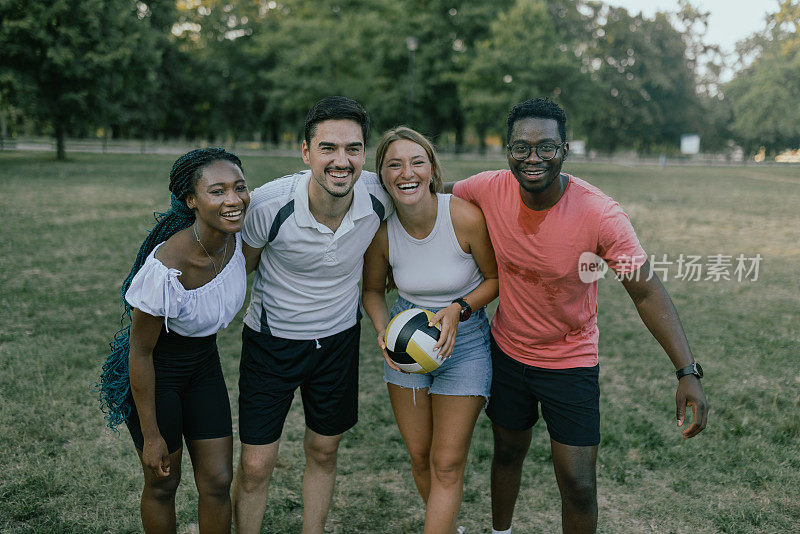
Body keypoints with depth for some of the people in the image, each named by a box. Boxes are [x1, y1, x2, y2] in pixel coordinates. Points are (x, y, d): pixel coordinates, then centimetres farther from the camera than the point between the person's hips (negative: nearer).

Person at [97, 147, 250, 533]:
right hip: (154, 371, -5)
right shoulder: (165, 270, -33)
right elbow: (140, 353, -21)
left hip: (204, 362, 5)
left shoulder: (236, 235, -18)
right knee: (163, 483, 12)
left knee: (218, 481, 8)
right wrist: (150, 436, -14)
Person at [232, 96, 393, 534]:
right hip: (272, 338, -2)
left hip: (339, 337, 3)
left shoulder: (380, 198, -19)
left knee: (323, 452, 17)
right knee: (255, 465, 2)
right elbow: (243, 265, -7)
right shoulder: (269, 204, -27)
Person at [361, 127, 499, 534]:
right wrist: (383, 331, -13)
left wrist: (459, 310, -22)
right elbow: (373, 289, 5)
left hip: (465, 340, -3)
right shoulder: (381, 230, -13)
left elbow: (497, 278, -7)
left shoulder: (466, 217, -23)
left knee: (447, 464, 0)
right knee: (419, 457, 15)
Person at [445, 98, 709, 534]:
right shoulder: (489, 189, -18)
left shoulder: (600, 214, -26)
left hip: (571, 360, -3)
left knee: (578, 486, -1)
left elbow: (647, 293, -21)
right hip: (507, 350, 3)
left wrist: (687, 372, -28)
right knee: (508, 452, 24)